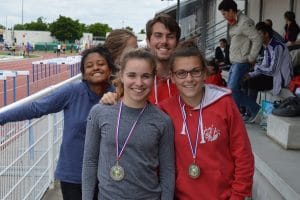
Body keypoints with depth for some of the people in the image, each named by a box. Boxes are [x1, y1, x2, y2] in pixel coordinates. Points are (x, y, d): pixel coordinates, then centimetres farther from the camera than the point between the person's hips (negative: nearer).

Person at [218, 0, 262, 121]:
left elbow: (257, 40, -18)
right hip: (234, 62, 10)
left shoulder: (244, 22, -14)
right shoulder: (233, 23, 14)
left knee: (233, 89, -10)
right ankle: (254, 109, 17)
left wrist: (251, 59, -15)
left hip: (242, 62, -10)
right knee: (232, 88, 10)